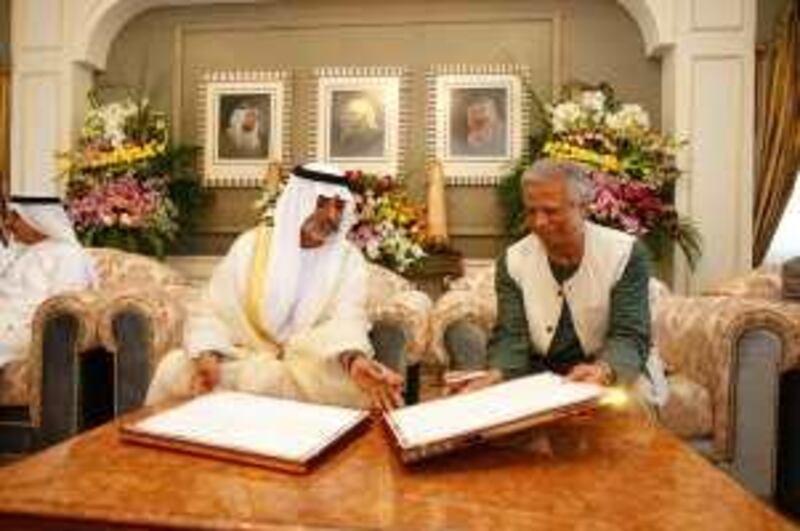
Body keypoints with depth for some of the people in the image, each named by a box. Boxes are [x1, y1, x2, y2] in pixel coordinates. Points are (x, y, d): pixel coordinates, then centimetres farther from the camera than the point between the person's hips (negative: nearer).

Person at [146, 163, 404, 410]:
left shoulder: (348, 259, 1)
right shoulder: (253, 243, 2)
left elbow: (347, 320, -16)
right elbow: (213, 313, -3)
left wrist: (355, 359, -40)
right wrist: (207, 356, -26)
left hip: (312, 366, -1)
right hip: (245, 356, 1)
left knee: (362, 385, -32)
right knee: (175, 367, -24)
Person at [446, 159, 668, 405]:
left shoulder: (625, 253, -9)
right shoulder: (512, 260, -2)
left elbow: (630, 337, -15)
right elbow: (510, 337, -9)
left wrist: (603, 371, -39)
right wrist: (495, 375, -32)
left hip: (617, 376, -1)